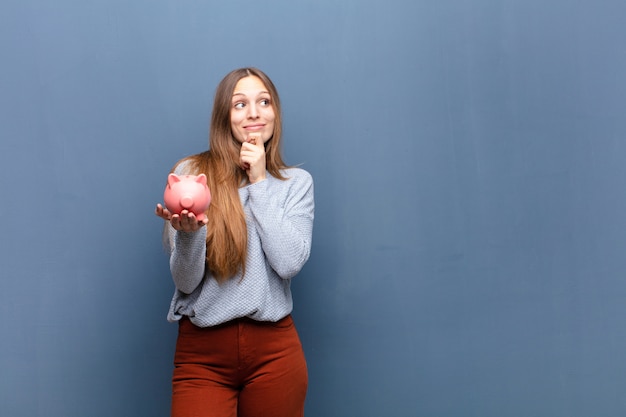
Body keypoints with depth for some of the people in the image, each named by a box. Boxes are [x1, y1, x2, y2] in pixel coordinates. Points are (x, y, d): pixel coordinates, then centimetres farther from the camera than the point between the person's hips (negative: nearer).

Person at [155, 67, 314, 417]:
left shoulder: (297, 182, 5)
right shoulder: (191, 174, 0)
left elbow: (289, 263, -11)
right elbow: (186, 282, -3)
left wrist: (260, 183, -7)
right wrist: (188, 233, -24)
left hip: (273, 349, 1)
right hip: (202, 352, -1)